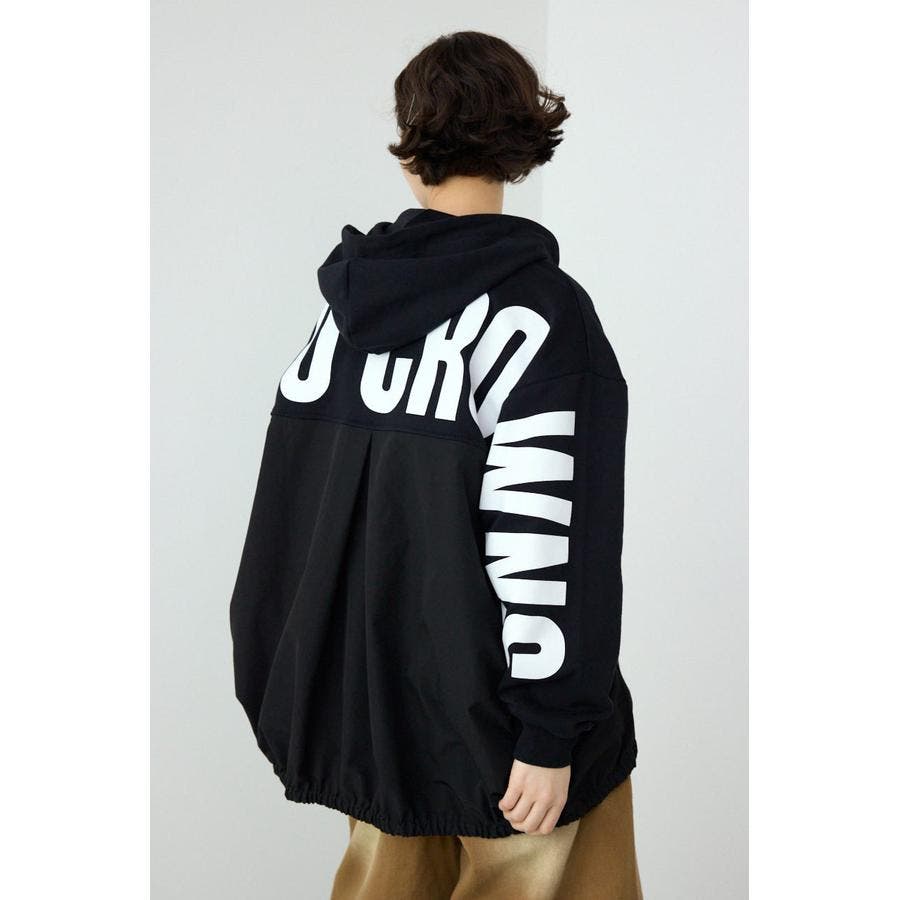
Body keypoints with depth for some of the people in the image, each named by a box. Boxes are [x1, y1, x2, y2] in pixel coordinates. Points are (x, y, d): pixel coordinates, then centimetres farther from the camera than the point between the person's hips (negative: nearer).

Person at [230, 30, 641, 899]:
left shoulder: (349, 297, 1)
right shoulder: (539, 310, -16)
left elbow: (284, 495, 6)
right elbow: (545, 537, -21)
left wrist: (283, 689, 16)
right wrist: (551, 732, -15)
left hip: (366, 693, 6)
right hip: (493, 710, -6)